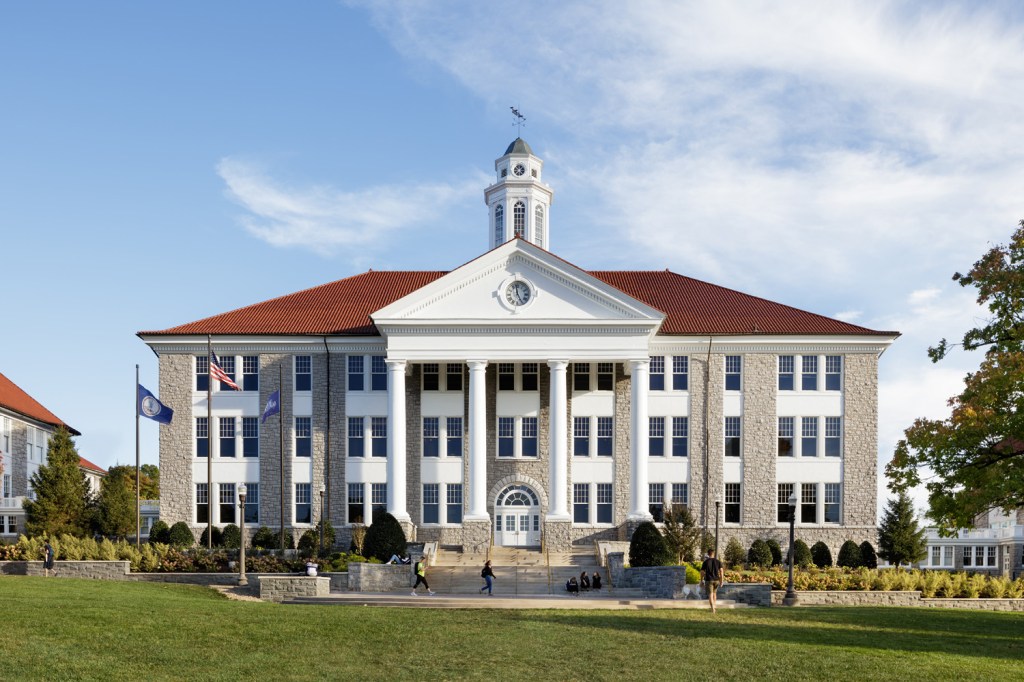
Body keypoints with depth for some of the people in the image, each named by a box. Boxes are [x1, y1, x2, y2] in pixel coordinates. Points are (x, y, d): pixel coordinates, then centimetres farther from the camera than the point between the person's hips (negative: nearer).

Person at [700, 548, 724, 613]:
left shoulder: (705, 562, -3)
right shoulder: (718, 561, 3)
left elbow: (702, 572, -3)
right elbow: (721, 571, -4)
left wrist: (701, 581, 9)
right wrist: (721, 580, 1)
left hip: (709, 580, -3)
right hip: (716, 580, 3)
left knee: (710, 594, -3)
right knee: (714, 593, 23)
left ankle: (713, 609, -17)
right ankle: (713, 607, 24)